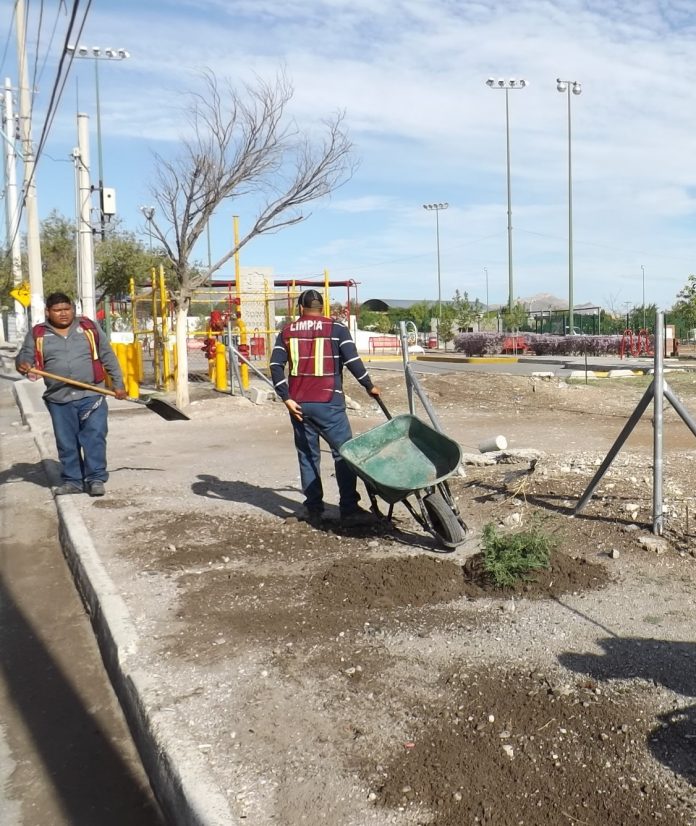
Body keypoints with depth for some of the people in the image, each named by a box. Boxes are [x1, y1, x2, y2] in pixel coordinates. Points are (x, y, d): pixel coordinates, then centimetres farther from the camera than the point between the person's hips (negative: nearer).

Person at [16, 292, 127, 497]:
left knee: (94, 437, -5)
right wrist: (23, 364, -21)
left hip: (91, 395, -1)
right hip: (59, 399, 2)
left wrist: (118, 384, 4)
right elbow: (24, 356, 5)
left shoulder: (89, 327, 6)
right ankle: (72, 480, 17)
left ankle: (95, 479, 2)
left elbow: (108, 356, 8)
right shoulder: (37, 334, 6)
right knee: (66, 443, 7)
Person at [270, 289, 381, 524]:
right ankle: (349, 510, -1)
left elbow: (275, 365, -1)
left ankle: (313, 509, 13)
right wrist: (369, 386, 4)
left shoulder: (287, 332, 9)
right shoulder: (336, 329, 0)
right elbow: (352, 360, -8)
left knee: (307, 456, 12)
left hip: (299, 403, 4)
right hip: (328, 403, -3)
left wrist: (286, 398, -2)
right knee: (344, 454, 2)